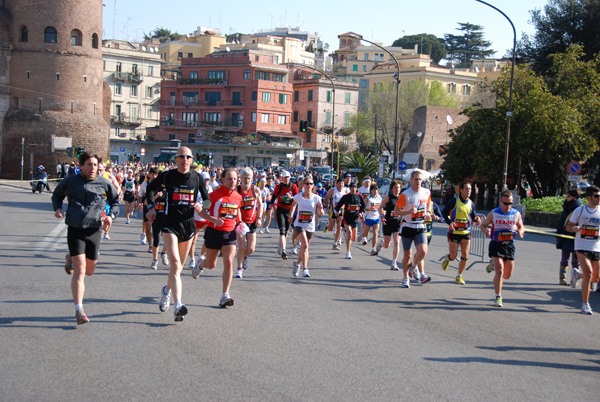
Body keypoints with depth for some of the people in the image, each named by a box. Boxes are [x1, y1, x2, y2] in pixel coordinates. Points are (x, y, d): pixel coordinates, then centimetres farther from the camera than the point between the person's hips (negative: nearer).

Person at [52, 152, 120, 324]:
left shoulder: (103, 183, 4)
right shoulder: (69, 182, 4)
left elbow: (115, 200, 18)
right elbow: (57, 195, 22)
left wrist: (111, 215, -1)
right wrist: (57, 208, 2)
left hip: (94, 231, 2)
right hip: (75, 230, -2)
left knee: (89, 271, 13)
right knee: (79, 271, -12)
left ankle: (72, 259, 47)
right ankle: (79, 310, -9)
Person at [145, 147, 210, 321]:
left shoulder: (197, 178, 3)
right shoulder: (167, 176, -3)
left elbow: (208, 200, 10)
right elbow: (150, 188, 14)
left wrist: (201, 205, -13)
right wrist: (151, 207, 1)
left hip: (188, 224, 4)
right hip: (170, 223, -4)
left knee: (179, 266, 16)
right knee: (175, 264, -19)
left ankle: (167, 290, 45)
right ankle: (178, 306, -27)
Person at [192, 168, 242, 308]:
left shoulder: (238, 197, 4)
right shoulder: (215, 195, -12)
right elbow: (201, 211, -10)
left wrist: (240, 222, 9)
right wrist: (214, 219, -25)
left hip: (230, 233, 3)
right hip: (214, 232, -3)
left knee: (228, 262, -13)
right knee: (211, 265, 11)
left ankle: (225, 296, -10)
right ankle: (201, 264, 51)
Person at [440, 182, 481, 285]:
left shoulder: (471, 204, 5)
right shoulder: (454, 201, -8)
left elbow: (473, 215, 15)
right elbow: (444, 212, -5)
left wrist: (476, 219, -9)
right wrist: (449, 222, -22)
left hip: (466, 233, 4)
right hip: (454, 232, -4)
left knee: (465, 256, -2)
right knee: (453, 256, -3)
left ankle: (459, 276, 15)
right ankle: (447, 258, 35)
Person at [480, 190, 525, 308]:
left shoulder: (516, 214, 3)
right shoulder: (493, 214, -3)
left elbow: (521, 227, 15)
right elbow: (482, 224, 6)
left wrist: (520, 232, -9)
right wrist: (485, 230, -17)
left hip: (509, 246, 3)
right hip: (496, 244, -3)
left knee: (507, 275, 9)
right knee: (499, 271, -16)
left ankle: (494, 265, 42)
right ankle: (498, 298, -7)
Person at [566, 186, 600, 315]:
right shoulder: (579, 210, 0)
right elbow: (568, 226, 5)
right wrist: (574, 228, -17)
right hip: (582, 247, -3)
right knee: (588, 273, -18)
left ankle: (577, 274, 38)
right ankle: (585, 304, -7)